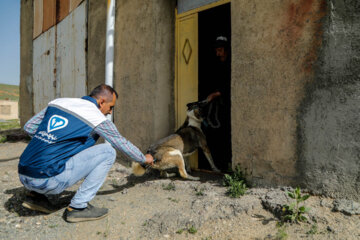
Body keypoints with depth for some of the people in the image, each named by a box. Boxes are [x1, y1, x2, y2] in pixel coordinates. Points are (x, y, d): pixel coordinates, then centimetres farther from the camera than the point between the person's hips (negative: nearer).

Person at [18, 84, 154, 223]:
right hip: (46, 181, -8)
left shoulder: (58, 102, 13)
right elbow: (123, 145, 9)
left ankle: (36, 197, 20)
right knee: (108, 152, -2)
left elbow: (29, 127, 19)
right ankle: (78, 207, -1)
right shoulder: (98, 119, -4)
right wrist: (144, 159, 26)